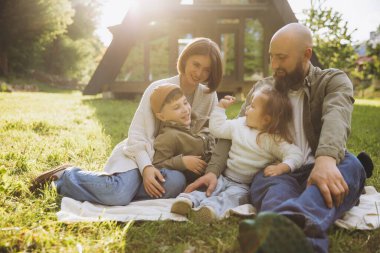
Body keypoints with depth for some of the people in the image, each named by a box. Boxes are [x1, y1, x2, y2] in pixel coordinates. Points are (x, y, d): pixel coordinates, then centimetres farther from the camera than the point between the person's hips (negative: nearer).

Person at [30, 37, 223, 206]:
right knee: (118, 196, -34)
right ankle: (65, 175, -6)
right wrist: (146, 167, -27)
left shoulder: (209, 97, 4)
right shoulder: (158, 89, -8)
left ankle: (123, 186, -13)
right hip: (141, 154, -4)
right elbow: (138, 134, -11)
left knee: (176, 183, -35)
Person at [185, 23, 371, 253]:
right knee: (273, 186, -35)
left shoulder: (334, 80, 5)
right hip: (276, 170, 2)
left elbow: (336, 117, -18)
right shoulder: (262, 88, 15)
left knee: (349, 165, -36)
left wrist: (326, 159, -41)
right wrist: (213, 171, -12)